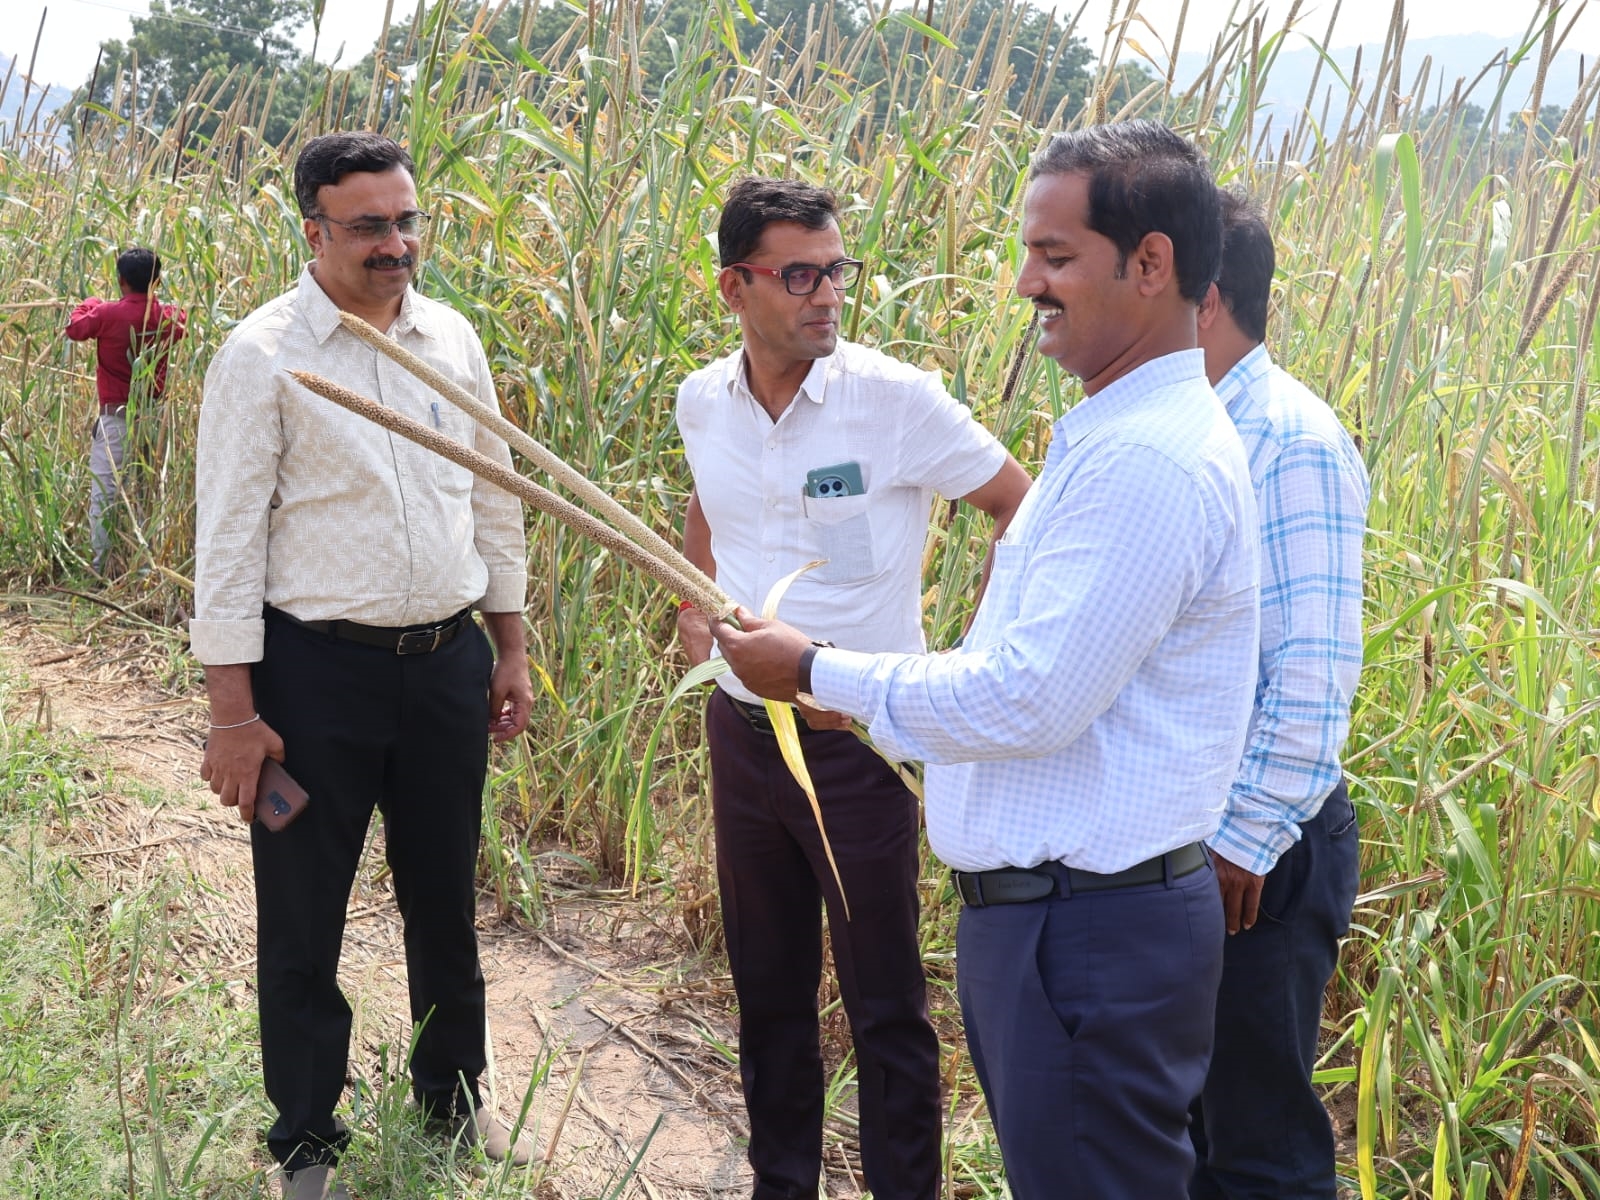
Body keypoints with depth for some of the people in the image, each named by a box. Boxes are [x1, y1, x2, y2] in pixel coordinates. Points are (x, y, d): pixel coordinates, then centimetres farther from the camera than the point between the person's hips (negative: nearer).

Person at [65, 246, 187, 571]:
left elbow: (74, 328, 5)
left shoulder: (107, 314, -14)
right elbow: (182, 326, 22)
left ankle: (101, 562, 0)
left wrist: (90, 304, 22)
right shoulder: (169, 316, -2)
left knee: (104, 491, 1)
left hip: (115, 416, -4)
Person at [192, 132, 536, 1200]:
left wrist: (511, 649, 14)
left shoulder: (453, 339, 5)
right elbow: (228, 538, -11)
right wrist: (234, 712, -13)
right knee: (304, 919, 8)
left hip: (448, 661, 5)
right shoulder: (266, 353, -11)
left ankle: (455, 1094, 39)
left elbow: (494, 501, 14)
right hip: (318, 670, -4)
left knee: (446, 898, 18)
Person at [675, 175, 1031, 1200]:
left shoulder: (896, 398, -16)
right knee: (768, 988, 17)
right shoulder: (703, 402, 1)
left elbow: (1023, 510, -9)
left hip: (861, 737, -5)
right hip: (742, 725, 5)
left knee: (886, 1000, 4)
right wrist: (695, 601, 10)